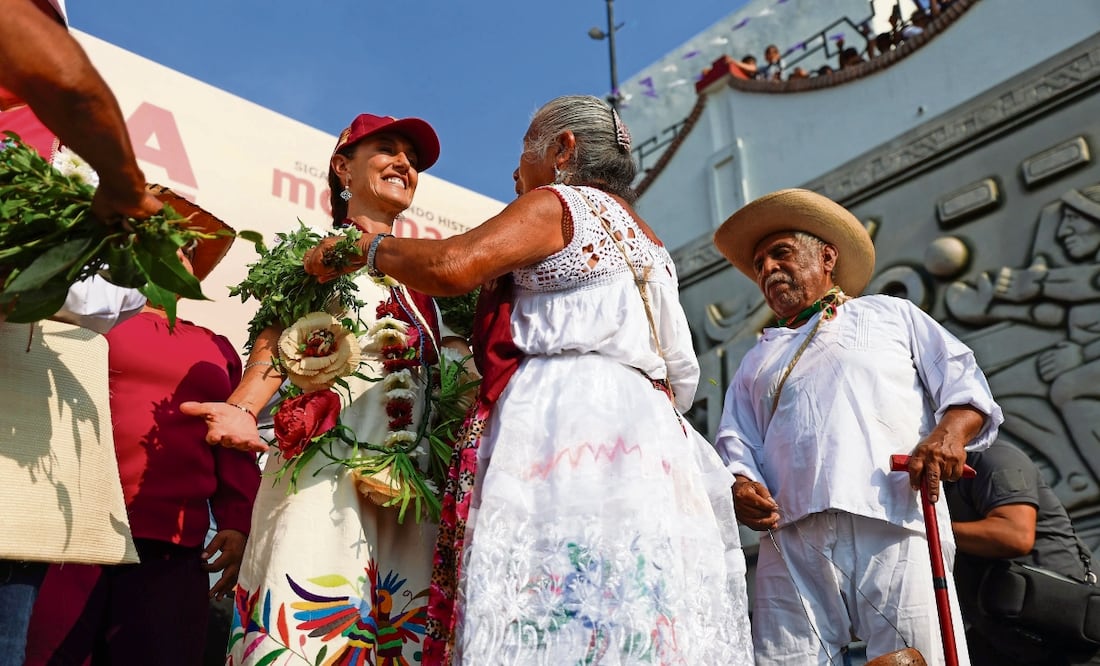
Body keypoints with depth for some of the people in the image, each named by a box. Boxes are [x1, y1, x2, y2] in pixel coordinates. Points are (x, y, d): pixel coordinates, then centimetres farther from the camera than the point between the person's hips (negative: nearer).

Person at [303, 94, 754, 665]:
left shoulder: (557, 204, 4)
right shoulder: (641, 239, 29)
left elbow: (453, 265, -12)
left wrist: (364, 247, 5)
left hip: (560, 417, -9)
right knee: (622, 617, 2)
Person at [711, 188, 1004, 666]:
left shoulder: (891, 314, 24)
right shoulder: (758, 361, 30)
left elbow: (962, 379, 13)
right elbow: (736, 443, 19)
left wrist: (950, 430, -9)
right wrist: (740, 484, -4)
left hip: (894, 531, -2)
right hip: (792, 539, 2)